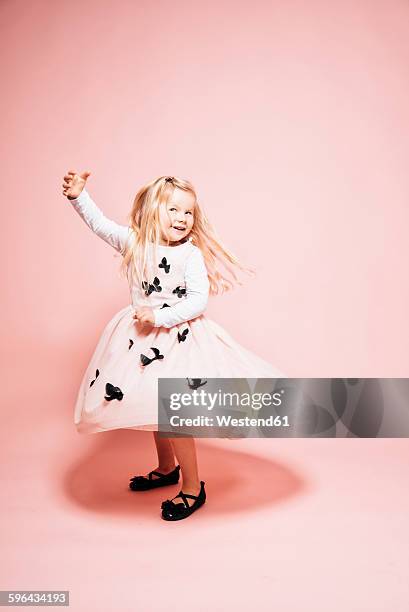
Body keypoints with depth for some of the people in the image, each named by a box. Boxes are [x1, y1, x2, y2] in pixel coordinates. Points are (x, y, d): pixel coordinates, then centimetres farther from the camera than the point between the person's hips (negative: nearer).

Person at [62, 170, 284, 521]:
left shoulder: (191, 254, -13)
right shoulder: (134, 242, -1)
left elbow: (198, 301, -19)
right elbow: (99, 222, 9)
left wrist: (160, 316, -27)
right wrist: (78, 195, -3)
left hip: (179, 337, -6)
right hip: (144, 336, 6)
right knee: (153, 404, 19)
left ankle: (193, 487, 11)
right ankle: (167, 468, 42)